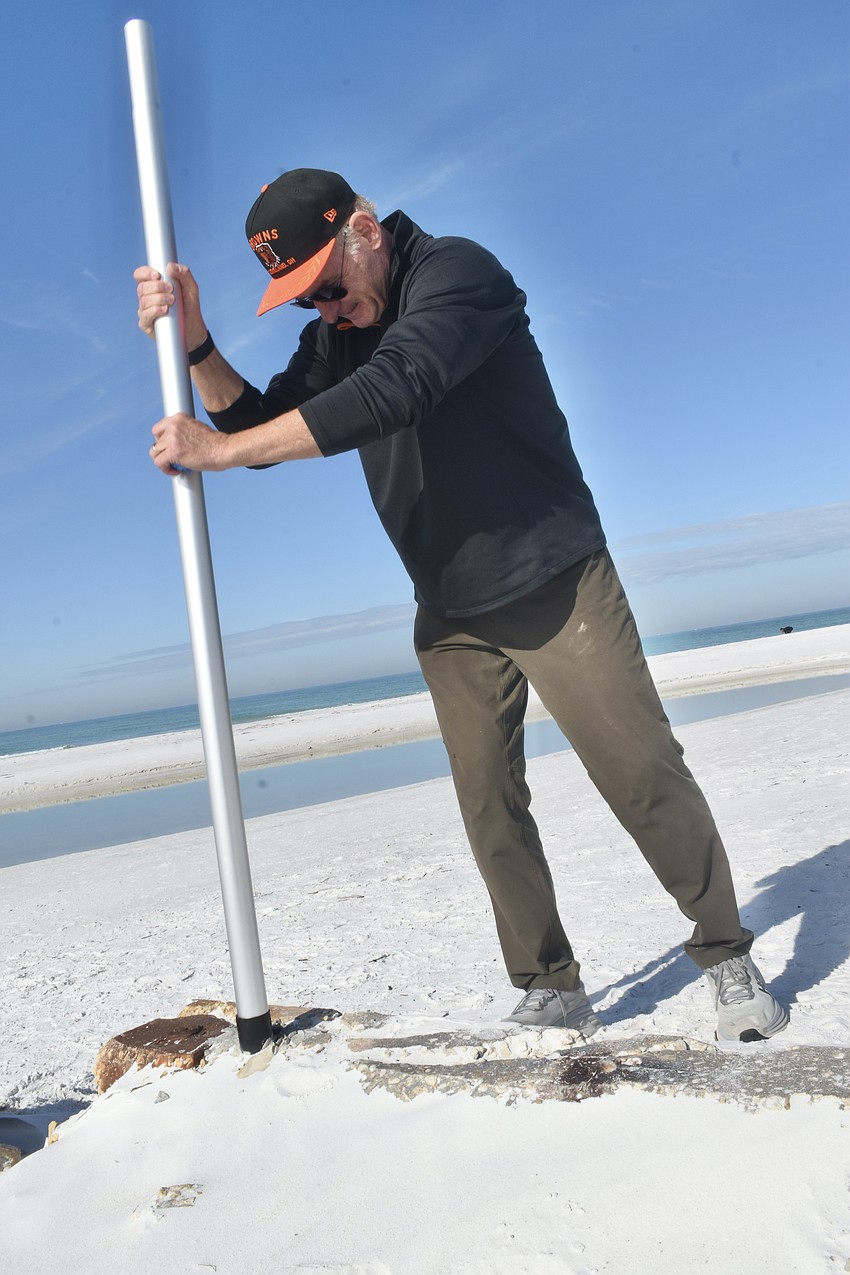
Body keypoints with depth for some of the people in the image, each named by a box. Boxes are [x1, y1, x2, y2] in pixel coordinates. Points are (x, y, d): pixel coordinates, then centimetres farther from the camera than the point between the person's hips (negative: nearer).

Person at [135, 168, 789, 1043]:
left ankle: (727, 957, 12)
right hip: (451, 617, 6)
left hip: (555, 583, -6)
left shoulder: (457, 272, -12)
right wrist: (195, 344, -6)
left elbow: (391, 394, -27)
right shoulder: (334, 337, 12)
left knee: (643, 775, -5)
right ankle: (551, 988, 15)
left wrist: (218, 449, -25)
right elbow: (262, 427, 11)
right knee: (490, 806, 3)